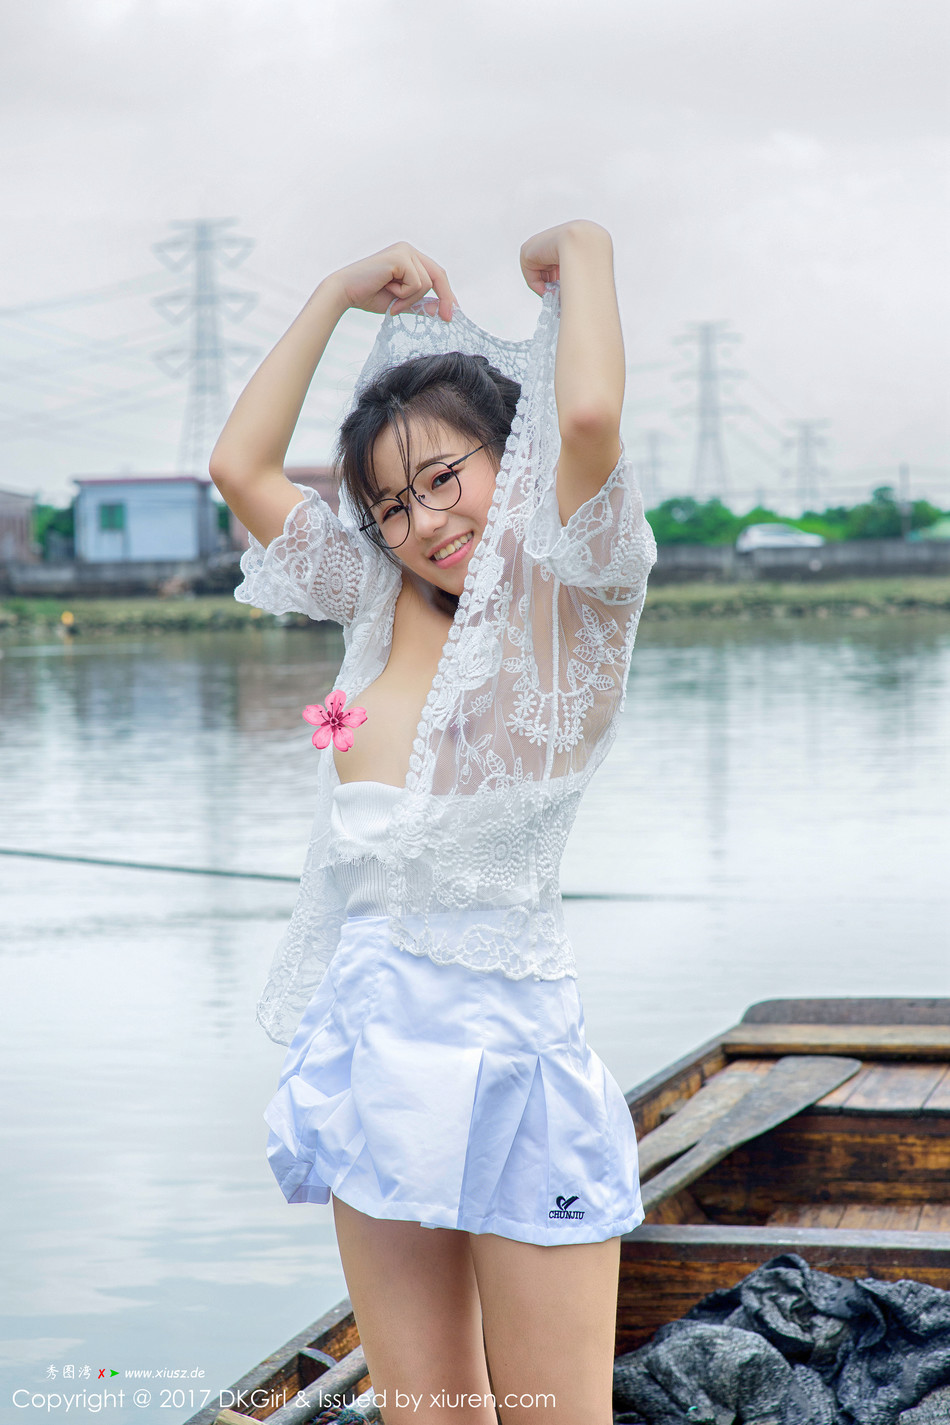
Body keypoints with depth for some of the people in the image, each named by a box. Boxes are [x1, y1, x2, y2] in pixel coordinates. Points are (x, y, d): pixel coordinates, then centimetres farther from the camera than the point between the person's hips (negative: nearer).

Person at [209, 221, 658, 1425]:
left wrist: (583, 256, -8)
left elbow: (588, 411, -25)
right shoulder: (390, 606, 12)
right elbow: (242, 468, 13)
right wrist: (340, 295, 14)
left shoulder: (571, 608, -7)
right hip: (375, 1046, 6)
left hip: (507, 1047, -6)